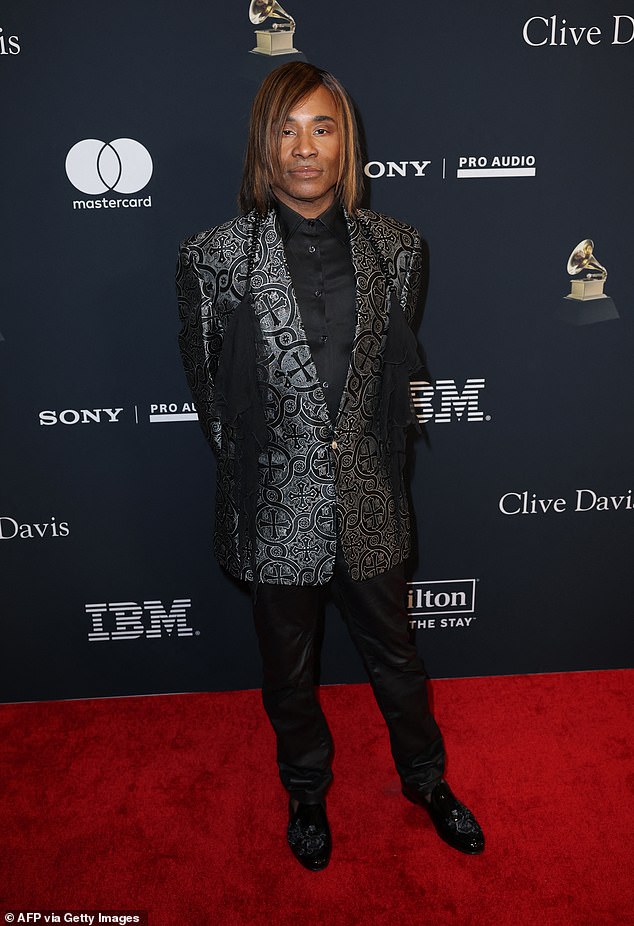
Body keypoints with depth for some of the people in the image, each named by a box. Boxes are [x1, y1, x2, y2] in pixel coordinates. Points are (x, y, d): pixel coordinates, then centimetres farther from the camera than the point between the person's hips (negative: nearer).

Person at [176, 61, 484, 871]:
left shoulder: (393, 247, -4)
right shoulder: (218, 256, -11)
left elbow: (397, 367, 7)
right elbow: (206, 383, 0)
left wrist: (364, 449, 8)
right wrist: (258, 456, 5)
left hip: (367, 499, 2)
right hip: (277, 508, -1)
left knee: (392, 651, 21)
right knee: (289, 665, 20)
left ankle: (426, 780, 49)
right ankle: (306, 791, 48)